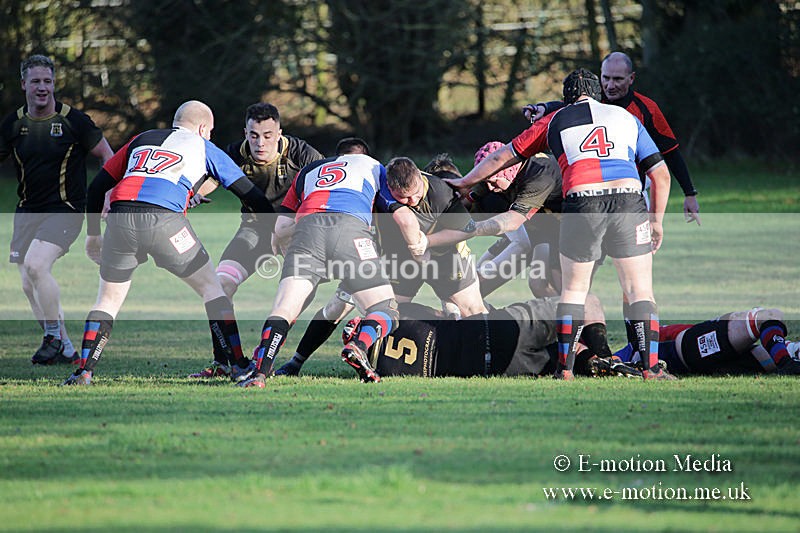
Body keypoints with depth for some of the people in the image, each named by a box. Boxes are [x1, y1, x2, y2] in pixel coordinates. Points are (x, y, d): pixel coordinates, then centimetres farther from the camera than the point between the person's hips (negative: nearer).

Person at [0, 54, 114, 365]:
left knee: (35, 265, -25)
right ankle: (66, 350, 17)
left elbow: (107, 155, -1)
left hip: (65, 211, -5)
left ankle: (54, 337, -9)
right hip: (27, 212, 5)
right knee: (29, 286, 4)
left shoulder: (73, 120, -8)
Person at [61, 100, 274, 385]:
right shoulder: (204, 148, 22)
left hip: (120, 220, 3)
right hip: (164, 221, -3)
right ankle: (239, 365, 12)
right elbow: (250, 194, 24)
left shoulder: (140, 140, 29)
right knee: (212, 287, 15)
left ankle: (83, 372, 7)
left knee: (108, 298, 18)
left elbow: (97, 187, 27)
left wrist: (93, 235, 34)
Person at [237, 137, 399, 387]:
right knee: (387, 311, 6)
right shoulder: (371, 165, 35)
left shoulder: (307, 171, 38)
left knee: (283, 309, -5)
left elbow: (279, 230, 31)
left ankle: (261, 371, -29)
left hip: (307, 227, 2)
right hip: (351, 227, -2)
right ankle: (359, 346, -25)